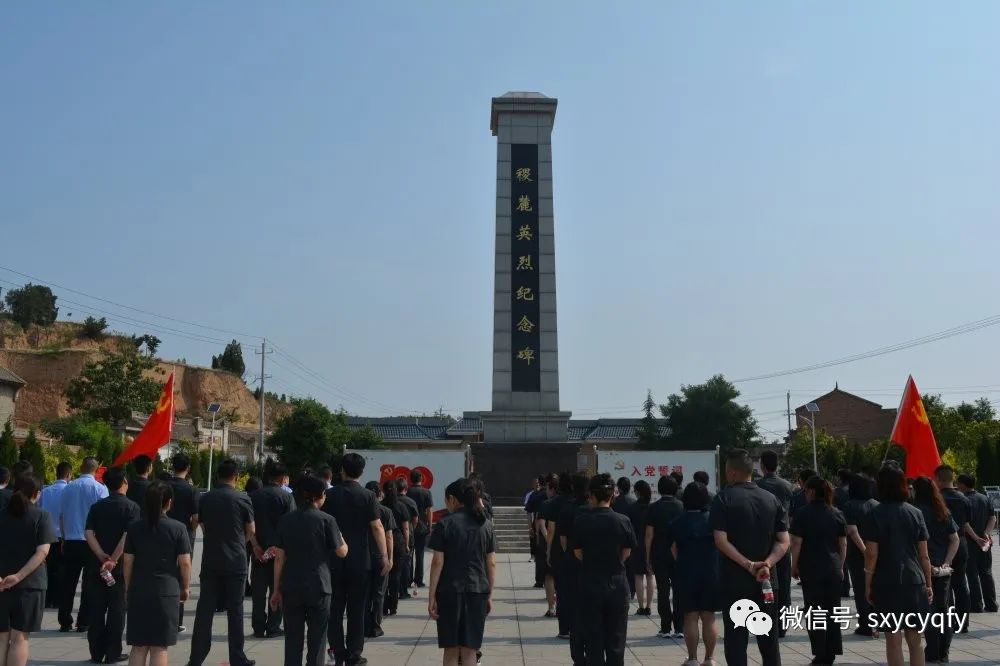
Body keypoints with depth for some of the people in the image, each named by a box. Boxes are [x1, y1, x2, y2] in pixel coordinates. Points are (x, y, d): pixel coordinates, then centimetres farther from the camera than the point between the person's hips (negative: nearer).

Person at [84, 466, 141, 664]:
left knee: (96, 610, 10)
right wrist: (113, 560, -17)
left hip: (98, 564, 4)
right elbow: (128, 537, -19)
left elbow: (89, 533, -5)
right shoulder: (131, 507, -7)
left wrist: (102, 557, -12)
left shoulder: (97, 507, 6)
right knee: (116, 610, 4)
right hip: (120, 566, -4)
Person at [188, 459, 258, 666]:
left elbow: (204, 528, 11)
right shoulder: (242, 499, -6)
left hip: (210, 561, 2)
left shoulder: (204, 499, 2)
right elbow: (251, 532, 3)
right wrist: (256, 547, 23)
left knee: (204, 610, 7)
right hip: (235, 562, -2)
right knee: (235, 611, 4)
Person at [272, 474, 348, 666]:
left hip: (291, 588, 3)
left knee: (293, 640, 9)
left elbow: (279, 557, 2)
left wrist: (276, 589, 8)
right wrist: (340, 535, 18)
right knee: (316, 640, 7)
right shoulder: (326, 520, -8)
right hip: (318, 587, -3)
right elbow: (342, 552, -2)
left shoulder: (285, 520, 2)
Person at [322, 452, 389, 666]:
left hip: (334, 560, 2)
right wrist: (384, 556, -8)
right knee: (356, 609, 6)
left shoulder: (330, 494, 0)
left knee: (335, 608, 11)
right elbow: (377, 527, -11)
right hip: (359, 561, -1)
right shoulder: (367, 496, -6)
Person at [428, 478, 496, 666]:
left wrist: (431, 596, -4)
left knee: (451, 650, 8)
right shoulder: (485, 524, 5)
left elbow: (437, 562, -8)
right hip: (478, 592, 3)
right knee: (469, 650, 7)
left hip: (449, 591, -2)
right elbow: (491, 563, 5)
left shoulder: (445, 524, -5)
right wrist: (490, 595, 12)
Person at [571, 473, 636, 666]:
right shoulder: (623, 521, -8)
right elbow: (627, 553, 0)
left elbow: (577, 553, -2)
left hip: (590, 583, 0)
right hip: (617, 583, 1)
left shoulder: (581, 520, -10)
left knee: (593, 639, 10)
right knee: (616, 641, 11)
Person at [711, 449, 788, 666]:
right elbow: (784, 541, -1)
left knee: (736, 640, 3)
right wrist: (767, 564, -12)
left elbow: (721, 540, -16)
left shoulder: (724, 498, -6)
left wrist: (748, 564, -15)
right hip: (766, 581, 4)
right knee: (769, 640, 12)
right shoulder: (771, 499, 6)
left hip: (734, 580, -4)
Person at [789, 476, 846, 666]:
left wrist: (795, 566, -1)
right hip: (833, 570, 4)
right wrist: (840, 566, 17)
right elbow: (843, 543, 8)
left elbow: (796, 543, -11)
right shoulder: (837, 514, 5)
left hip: (811, 569, -4)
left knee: (815, 612, 3)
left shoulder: (803, 513, -9)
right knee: (832, 612, 12)